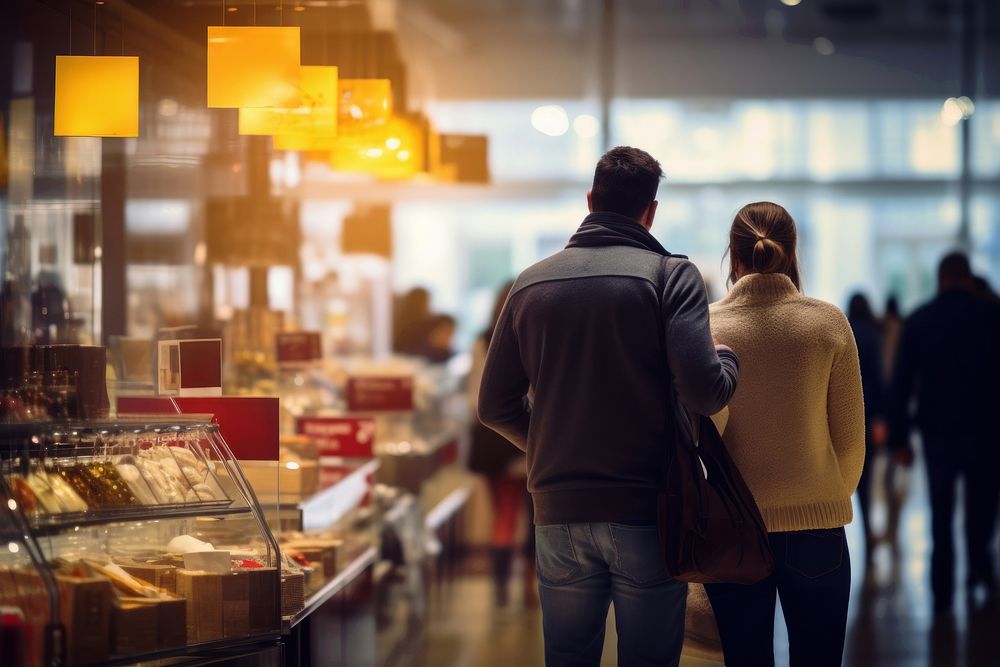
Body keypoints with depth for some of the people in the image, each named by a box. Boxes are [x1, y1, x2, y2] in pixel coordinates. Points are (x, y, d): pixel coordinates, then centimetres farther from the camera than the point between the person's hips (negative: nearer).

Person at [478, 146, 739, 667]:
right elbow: (703, 392, -16)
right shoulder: (671, 276, -5)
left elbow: (495, 406, 9)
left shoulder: (531, 283, 7)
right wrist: (728, 357, 6)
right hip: (646, 514, -3)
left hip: (558, 512, 4)